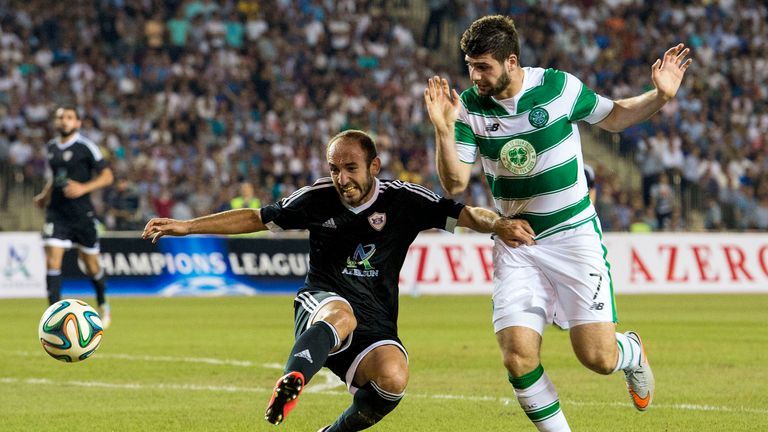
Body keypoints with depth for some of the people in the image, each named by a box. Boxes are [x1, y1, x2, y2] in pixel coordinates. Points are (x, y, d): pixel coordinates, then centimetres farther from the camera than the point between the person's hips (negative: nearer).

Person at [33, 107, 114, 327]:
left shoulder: (86, 147, -7)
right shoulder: (51, 147, 9)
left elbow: (107, 176, -8)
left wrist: (84, 188, -20)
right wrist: (44, 195, 11)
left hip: (82, 214, -3)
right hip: (56, 214, 4)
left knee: (91, 265, 8)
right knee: (52, 262, -12)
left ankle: (103, 306, 34)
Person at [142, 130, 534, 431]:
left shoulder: (403, 200, -3)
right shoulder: (318, 198, 0)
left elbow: (464, 214, -4)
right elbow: (256, 218, 9)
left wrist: (498, 225, -27)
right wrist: (186, 227, 5)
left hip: (375, 329, 1)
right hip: (321, 305, -1)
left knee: (393, 378, -31)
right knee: (340, 315, -39)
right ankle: (289, 384, -65)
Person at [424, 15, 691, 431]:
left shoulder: (559, 86, -10)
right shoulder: (469, 107, -6)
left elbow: (613, 116, 8)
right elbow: (454, 183, -9)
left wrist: (659, 96, -9)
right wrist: (443, 129, -24)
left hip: (573, 235, -2)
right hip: (515, 246, 2)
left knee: (597, 356, -10)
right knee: (518, 358, -14)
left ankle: (632, 353, 28)